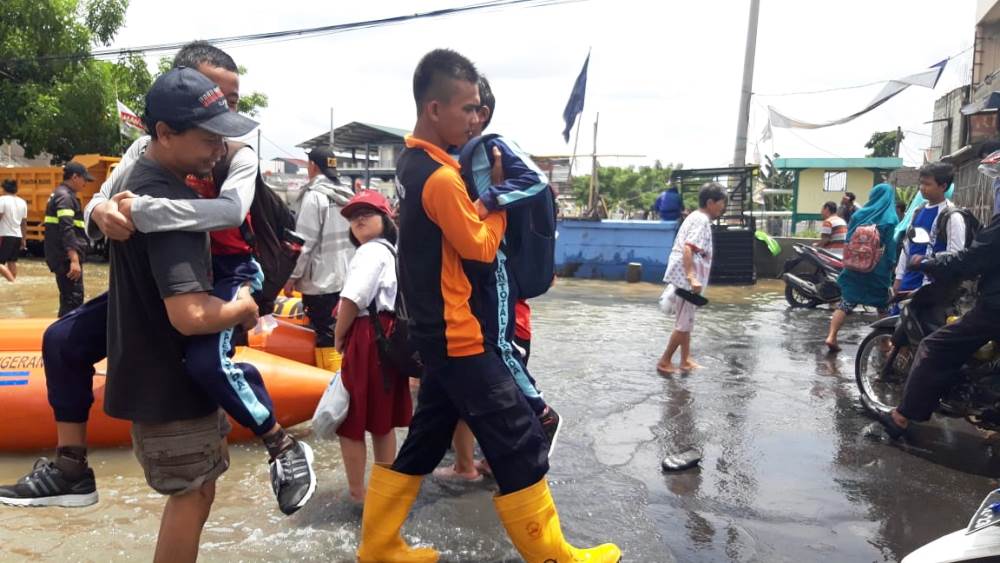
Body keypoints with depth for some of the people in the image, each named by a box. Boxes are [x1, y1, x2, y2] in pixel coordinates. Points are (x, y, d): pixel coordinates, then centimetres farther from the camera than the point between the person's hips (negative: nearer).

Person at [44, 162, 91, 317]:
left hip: (62, 257, 10)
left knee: (68, 297, 17)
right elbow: (67, 229, -24)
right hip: (67, 258, -10)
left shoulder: (59, 194, 19)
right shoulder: (65, 196, -13)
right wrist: (74, 260, -30)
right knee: (73, 298, -10)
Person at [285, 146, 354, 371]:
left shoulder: (314, 195, -12)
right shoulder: (347, 196, 10)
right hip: (346, 277, 8)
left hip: (321, 280, -8)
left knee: (326, 339, -4)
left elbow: (305, 242, -14)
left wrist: (292, 276, -6)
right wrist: (347, 266, 17)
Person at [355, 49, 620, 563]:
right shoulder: (441, 176, -21)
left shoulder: (414, 163, 10)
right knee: (520, 445, 0)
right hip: (461, 338, -10)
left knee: (425, 441, 18)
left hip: (441, 334, 10)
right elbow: (480, 246, -15)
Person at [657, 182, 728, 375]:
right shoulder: (702, 220, -14)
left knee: (686, 321, 16)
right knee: (685, 324, -2)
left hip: (683, 277, 10)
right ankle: (664, 361, 5)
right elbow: (688, 249, -27)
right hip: (685, 278, -10)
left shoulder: (696, 217, 17)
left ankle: (685, 360, 23)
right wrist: (691, 277, -36)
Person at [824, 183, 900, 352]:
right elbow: (892, 247, -10)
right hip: (879, 270, -2)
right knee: (883, 306, 14)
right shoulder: (891, 219, -6)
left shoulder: (859, 214, 2)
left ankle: (831, 336, -9)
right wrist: (891, 265, -4)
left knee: (847, 302, 4)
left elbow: (848, 239, 6)